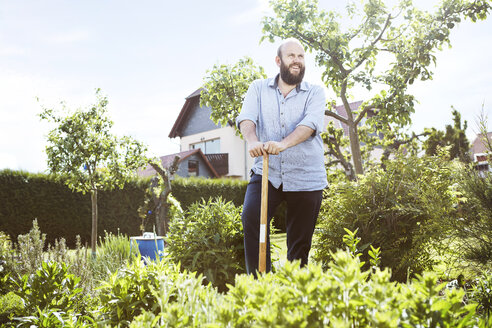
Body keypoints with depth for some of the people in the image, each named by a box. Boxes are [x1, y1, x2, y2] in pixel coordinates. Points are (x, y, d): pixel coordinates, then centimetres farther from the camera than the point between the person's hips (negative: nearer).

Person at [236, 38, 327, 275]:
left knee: (299, 243, 4)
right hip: (266, 173, 0)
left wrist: (283, 144, -33)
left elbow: (310, 124, -13)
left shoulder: (314, 93, 6)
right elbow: (246, 118, -7)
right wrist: (252, 141, -30)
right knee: (251, 218, -24)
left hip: (305, 178, 0)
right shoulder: (259, 89, 10)